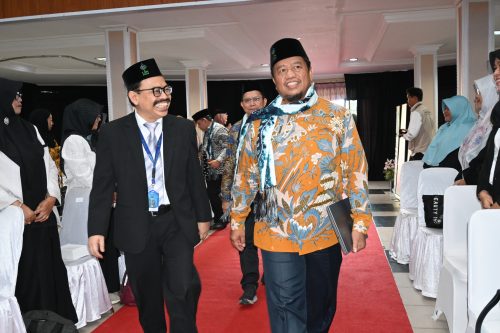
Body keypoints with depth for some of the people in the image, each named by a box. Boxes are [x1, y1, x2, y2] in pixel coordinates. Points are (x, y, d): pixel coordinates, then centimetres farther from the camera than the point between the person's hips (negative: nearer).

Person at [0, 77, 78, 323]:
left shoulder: (29, 129, 13)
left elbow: (49, 166, 10)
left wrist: (50, 199, -2)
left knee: (51, 271, 9)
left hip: (43, 215, 5)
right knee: (24, 277, 2)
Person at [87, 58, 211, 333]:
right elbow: (102, 185, -1)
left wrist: (203, 216, 8)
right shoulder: (112, 132, -3)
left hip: (177, 222, 0)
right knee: (147, 297, 14)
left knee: (184, 288, -9)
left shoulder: (184, 128, 1)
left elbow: (194, 176, 6)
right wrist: (96, 229, -4)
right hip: (136, 226, 0)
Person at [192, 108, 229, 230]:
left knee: (215, 195, -4)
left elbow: (227, 148, -19)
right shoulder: (207, 131, 15)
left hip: (218, 170, -8)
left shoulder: (220, 129, -12)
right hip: (209, 169, 8)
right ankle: (218, 218, 24)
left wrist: (219, 161, -28)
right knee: (211, 194, 12)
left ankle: (221, 220, 9)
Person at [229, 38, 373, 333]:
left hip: (326, 232, 1)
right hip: (277, 234, 0)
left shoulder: (338, 117, -2)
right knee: (286, 309, 5)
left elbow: (356, 171, -1)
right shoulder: (259, 123, 1)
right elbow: (245, 175, 7)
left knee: (321, 305, 18)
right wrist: (237, 221, 9)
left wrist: (360, 223, -3)